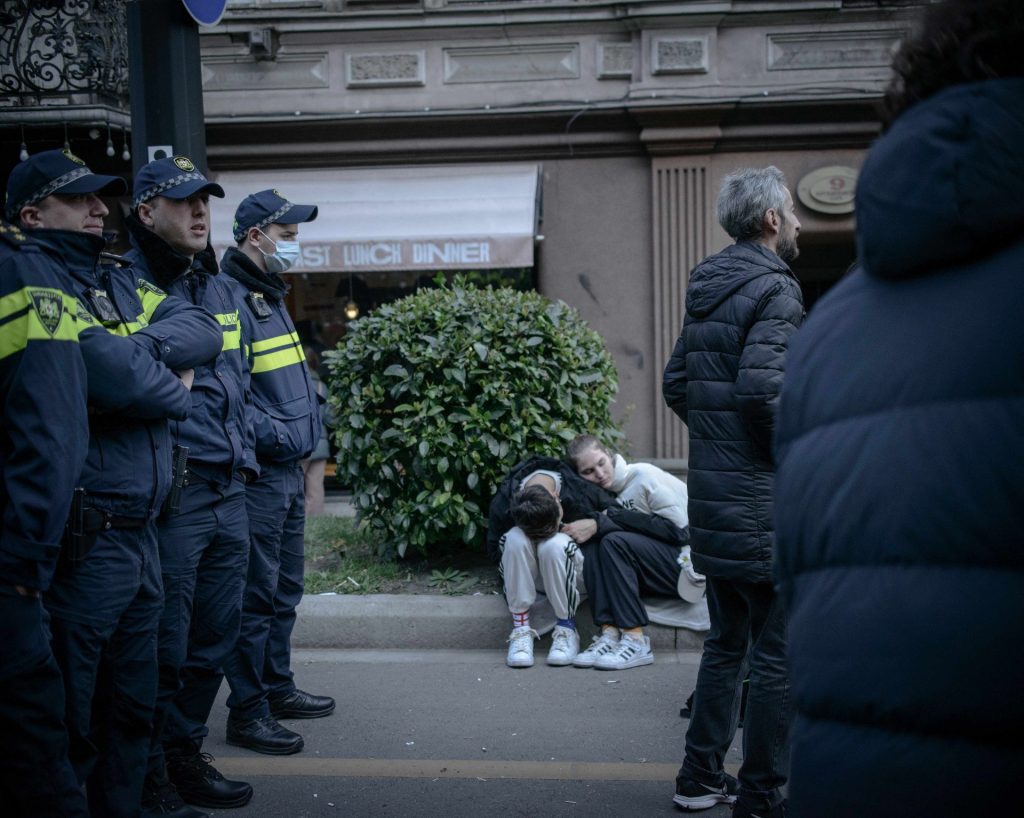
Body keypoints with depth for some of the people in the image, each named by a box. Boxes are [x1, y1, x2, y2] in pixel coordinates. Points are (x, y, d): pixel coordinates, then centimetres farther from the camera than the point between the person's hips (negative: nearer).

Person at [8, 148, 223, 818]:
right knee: (71, 721, 3)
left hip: (141, 532, 9)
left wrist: (145, 345, -13)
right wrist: (175, 387, -5)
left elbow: (204, 330, 5)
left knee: (133, 708, 19)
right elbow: (112, 374, -24)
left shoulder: (120, 280, 16)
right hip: (83, 542, -8)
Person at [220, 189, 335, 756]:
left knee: (284, 591, 19)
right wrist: (278, 437, -19)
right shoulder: (228, 299, -15)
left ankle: (277, 687, 31)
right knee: (255, 597, -4)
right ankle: (247, 711, 5)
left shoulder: (270, 296, 17)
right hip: (257, 472, -10)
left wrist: (309, 420, 13)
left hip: (288, 473, 10)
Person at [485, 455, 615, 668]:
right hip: (527, 575, 1)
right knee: (515, 540, -32)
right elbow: (494, 551, -8)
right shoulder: (501, 505, -23)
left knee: (554, 544, -35)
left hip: (574, 569, -1)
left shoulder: (582, 493, -24)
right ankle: (520, 629, -26)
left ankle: (566, 629, -21)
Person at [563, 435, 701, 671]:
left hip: (685, 562, -6)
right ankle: (609, 633, -24)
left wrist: (601, 524, -16)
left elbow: (677, 529, -15)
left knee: (614, 541, -25)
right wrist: (597, 524, -28)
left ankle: (636, 641, -28)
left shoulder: (644, 475, -7)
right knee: (593, 545, -15)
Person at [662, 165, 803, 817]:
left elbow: (675, 383, 17)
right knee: (779, 656, 1)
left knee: (727, 642, 19)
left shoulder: (706, 291, 14)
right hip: (764, 504, -9)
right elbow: (762, 385, -25)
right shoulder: (774, 289, -13)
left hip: (712, 495, 9)